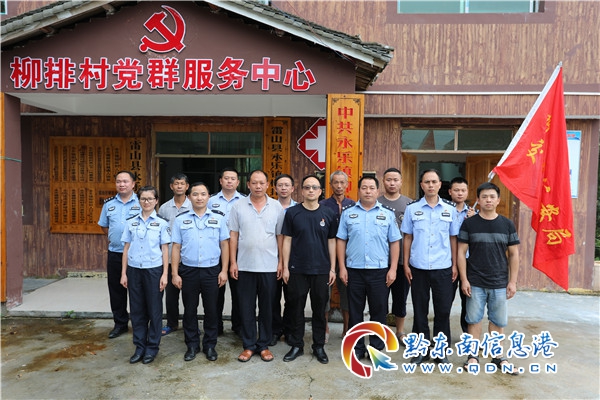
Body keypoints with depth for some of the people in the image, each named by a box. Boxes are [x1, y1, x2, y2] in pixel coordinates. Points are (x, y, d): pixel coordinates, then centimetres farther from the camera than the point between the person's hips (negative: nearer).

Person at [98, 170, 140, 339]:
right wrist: (113, 237, 8)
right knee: (116, 290, 12)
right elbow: (104, 226, 20)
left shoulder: (142, 203, -5)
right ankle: (120, 323, 26)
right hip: (114, 254, 4)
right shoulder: (109, 204, 9)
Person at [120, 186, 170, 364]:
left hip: (154, 270, -2)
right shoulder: (131, 222, 6)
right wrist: (123, 273, 5)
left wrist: (165, 274, -6)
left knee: (154, 309, 5)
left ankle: (152, 347, 19)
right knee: (137, 309, 9)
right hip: (134, 270, 3)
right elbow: (126, 248, 9)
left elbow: (165, 249, -1)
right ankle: (139, 346, 22)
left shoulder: (161, 223, -1)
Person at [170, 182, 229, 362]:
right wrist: (175, 273, -1)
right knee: (189, 310, 11)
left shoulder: (218, 218, 1)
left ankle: (210, 345, 25)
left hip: (211, 271, 0)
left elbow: (224, 245, 2)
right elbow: (176, 247, 3)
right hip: (188, 271, 1)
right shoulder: (180, 219, 3)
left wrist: (224, 270, -3)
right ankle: (192, 345, 27)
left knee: (211, 310, 9)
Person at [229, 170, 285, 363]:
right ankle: (248, 345, 22)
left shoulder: (277, 207, 1)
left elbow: (280, 236, 3)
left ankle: (264, 345, 24)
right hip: (245, 266, 0)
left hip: (269, 266, 0)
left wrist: (281, 262, -1)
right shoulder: (238, 207, 1)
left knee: (267, 307, 10)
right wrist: (233, 262, -3)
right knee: (246, 308, 8)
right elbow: (233, 236, 2)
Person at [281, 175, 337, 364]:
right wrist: (285, 267, -3)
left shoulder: (328, 214, 2)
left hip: (321, 270, 1)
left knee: (319, 309, 10)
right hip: (297, 270, -1)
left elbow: (332, 242, 5)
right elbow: (287, 240, 0)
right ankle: (296, 345, 24)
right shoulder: (292, 213, -1)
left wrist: (332, 268, 2)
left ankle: (319, 346, 25)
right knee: (296, 309, 9)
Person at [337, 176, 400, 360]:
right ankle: (357, 348, 24)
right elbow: (341, 241, 4)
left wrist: (393, 269, -3)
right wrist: (342, 267, -2)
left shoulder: (388, 214, 4)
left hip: (379, 271, 0)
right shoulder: (348, 213, 5)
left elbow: (394, 243, 4)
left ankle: (376, 348, 23)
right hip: (354, 270, 1)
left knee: (379, 312, 8)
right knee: (355, 311, 10)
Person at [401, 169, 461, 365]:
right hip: (418, 268, 0)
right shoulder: (412, 208, 0)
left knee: (443, 310, 7)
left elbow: (453, 238, 7)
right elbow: (407, 238, 3)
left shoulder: (450, 209, 3)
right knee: (420, 310, 9)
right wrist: (406, 264, -1)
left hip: (443, 268, 1)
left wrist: (454, 265, 4)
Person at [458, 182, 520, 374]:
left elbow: (514, 254, 6)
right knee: (474, 319, 7)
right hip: (475, 283, -1)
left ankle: (497, 356, 26)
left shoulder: (507, 224, 3)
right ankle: (473, 355, 20)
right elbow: (461, 252, -2)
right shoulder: (469, 224, -2)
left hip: (500, 284, 2)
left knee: (498, 321, 11)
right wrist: (464, 279, -7)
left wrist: (512, 281, 1)